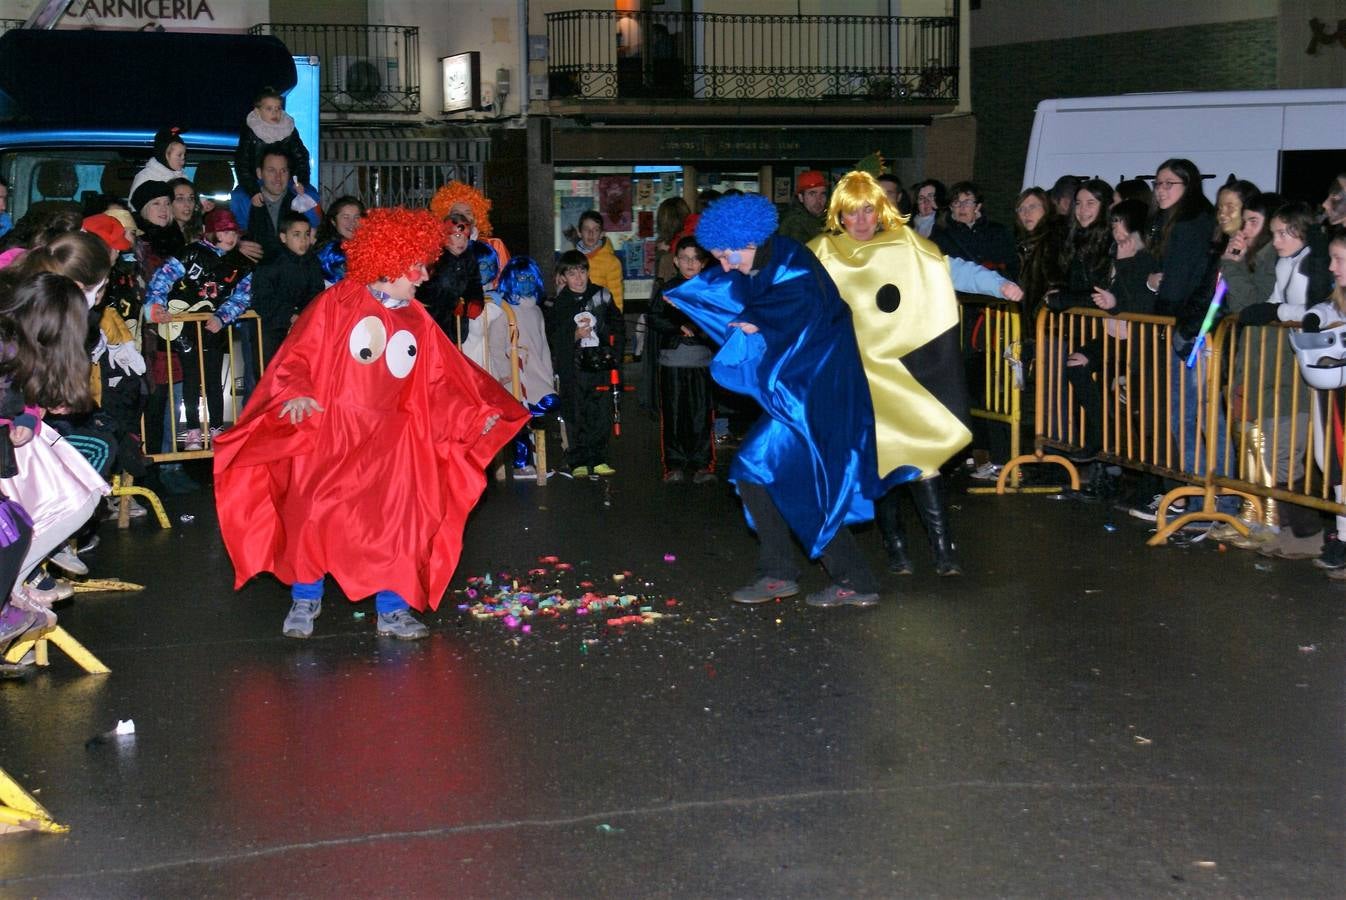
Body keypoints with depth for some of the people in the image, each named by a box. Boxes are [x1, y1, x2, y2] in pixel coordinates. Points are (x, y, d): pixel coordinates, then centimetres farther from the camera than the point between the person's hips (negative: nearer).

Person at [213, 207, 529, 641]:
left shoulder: (418, 324, 10)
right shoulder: (336, 304, -4)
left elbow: (442, 384, 12)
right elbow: (298, 355, -7)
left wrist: (477, 414, 1)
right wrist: (297, 394, -25)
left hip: (390, 441, 4)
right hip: (328, 432, -4)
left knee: (396, 522, -3)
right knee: (313, 515, -7)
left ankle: (392, 609, 10)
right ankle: (305, 598, 15)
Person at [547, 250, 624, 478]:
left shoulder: (602, 295, 7)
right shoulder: (558, 303, 4)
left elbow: (618, 327, 12)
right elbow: (551, 338, 3)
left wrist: (614, 354, 2)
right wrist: (574, 336, -12)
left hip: (600, 365, 2)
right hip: (573, 369, -1)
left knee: (602, 416, 3)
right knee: (576, 418, -1)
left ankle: (598, 459, 14)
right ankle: (577, 462, 7)